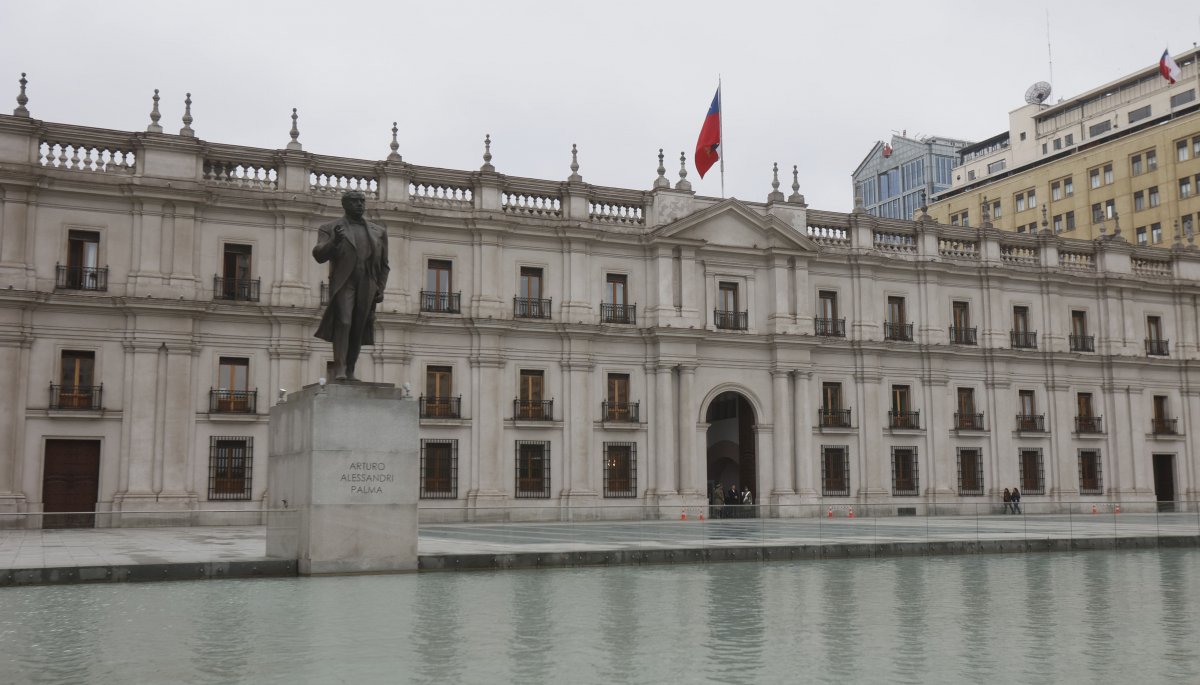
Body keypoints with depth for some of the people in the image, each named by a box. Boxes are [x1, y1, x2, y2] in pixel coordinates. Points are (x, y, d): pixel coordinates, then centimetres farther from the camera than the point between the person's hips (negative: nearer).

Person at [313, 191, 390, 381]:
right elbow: (319, 255, 0)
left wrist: (381, 288, 9)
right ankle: (339, 369, -22)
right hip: (343, 283, -3)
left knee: (358, 329, 0)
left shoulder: (379, 232, 19)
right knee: (343, 323, -17)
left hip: (367, 287, 3)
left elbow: (384, 265, 21)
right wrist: (334, 242, -19)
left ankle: (350, 371, 4)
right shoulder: (329, 228, 11)